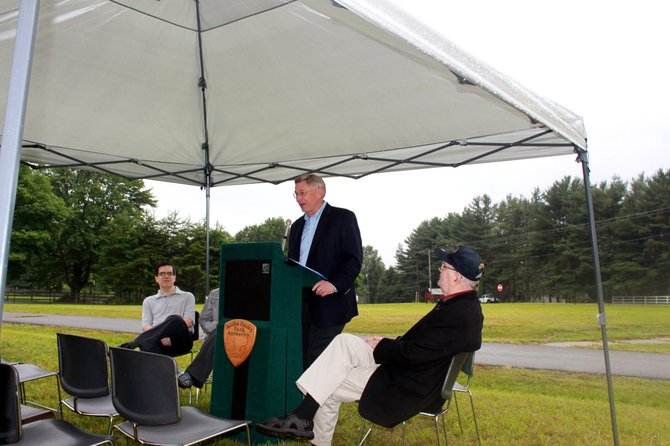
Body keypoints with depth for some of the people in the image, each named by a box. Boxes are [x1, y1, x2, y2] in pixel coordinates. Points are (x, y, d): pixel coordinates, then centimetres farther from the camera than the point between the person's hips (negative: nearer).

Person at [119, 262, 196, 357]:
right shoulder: (149, 301, 26)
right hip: (158, 341, 1)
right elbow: (146, 326, 11)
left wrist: (170, 332, -13)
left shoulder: (187, 297, 20)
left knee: (175, 319, -37)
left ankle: (135, 343, -42)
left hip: (181, 340, -1)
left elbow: (188, 322, 5)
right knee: (149, 345, -38)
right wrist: (161, 337, -12)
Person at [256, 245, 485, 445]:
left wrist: (381, 346, -9)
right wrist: (387, 344, 3)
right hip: (405, 367, 9)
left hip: (409, 388, -9)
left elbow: (414, 353, -25)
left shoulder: (461, 314, -25)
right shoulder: (461, 303, 7)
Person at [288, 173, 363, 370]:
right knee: (300, 359, 6)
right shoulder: (297, 226, 20)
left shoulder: (343, 217, -2)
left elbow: (355, 258, -9)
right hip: (300, 302, 6)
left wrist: (335, 284, -23)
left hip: (328, 303, -6)